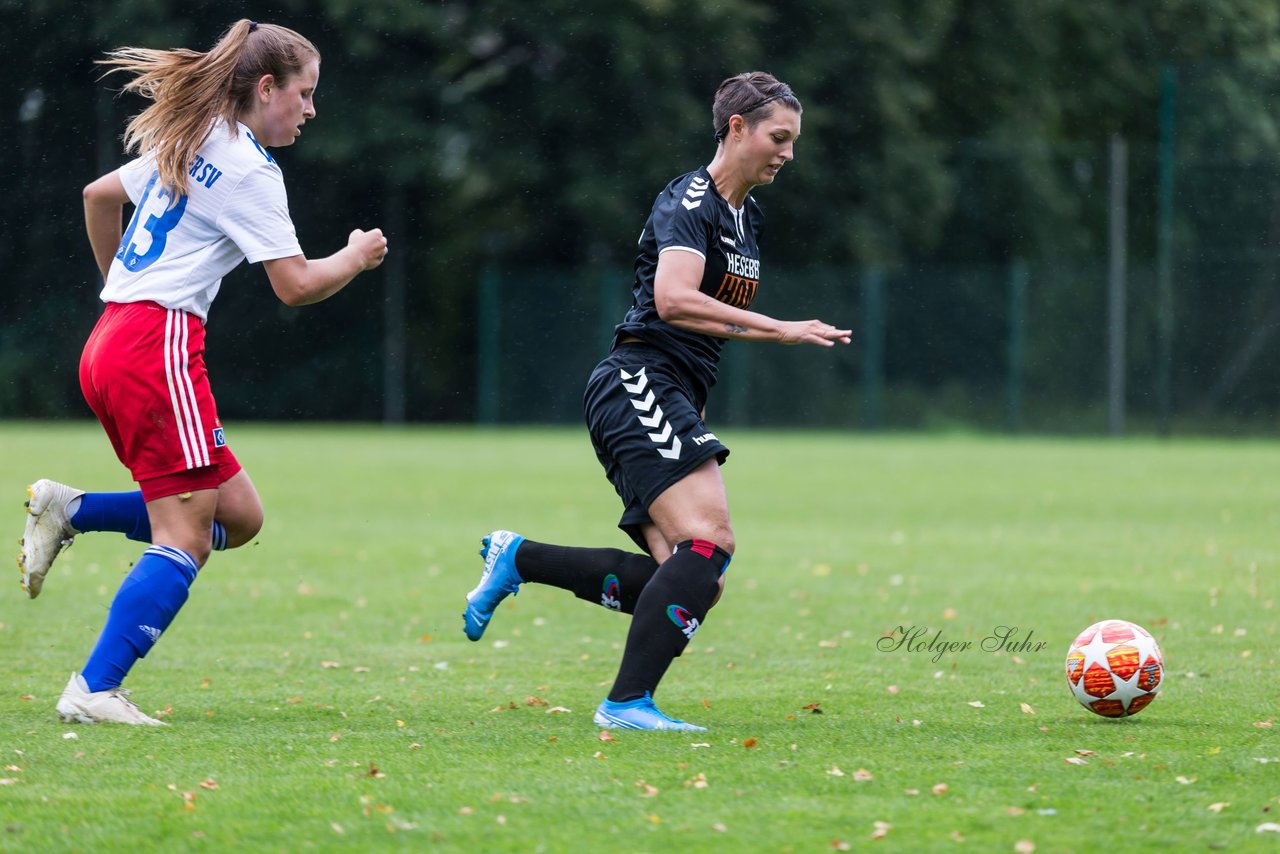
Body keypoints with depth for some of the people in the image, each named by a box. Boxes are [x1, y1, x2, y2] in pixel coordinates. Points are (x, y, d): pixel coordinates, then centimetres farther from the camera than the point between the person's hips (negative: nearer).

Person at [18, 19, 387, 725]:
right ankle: (94, 690, -16)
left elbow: (98, 195, 32)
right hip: (160, 347, -9)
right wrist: (357, 257, 7)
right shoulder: (250, 170, -8)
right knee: (185, 538, -11)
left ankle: (68, 510, 8)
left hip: (110, 347, 9)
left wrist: (119, 286, 41)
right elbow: (295, 285, -10)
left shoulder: (189, 147, 19)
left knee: (237, 516, 9)